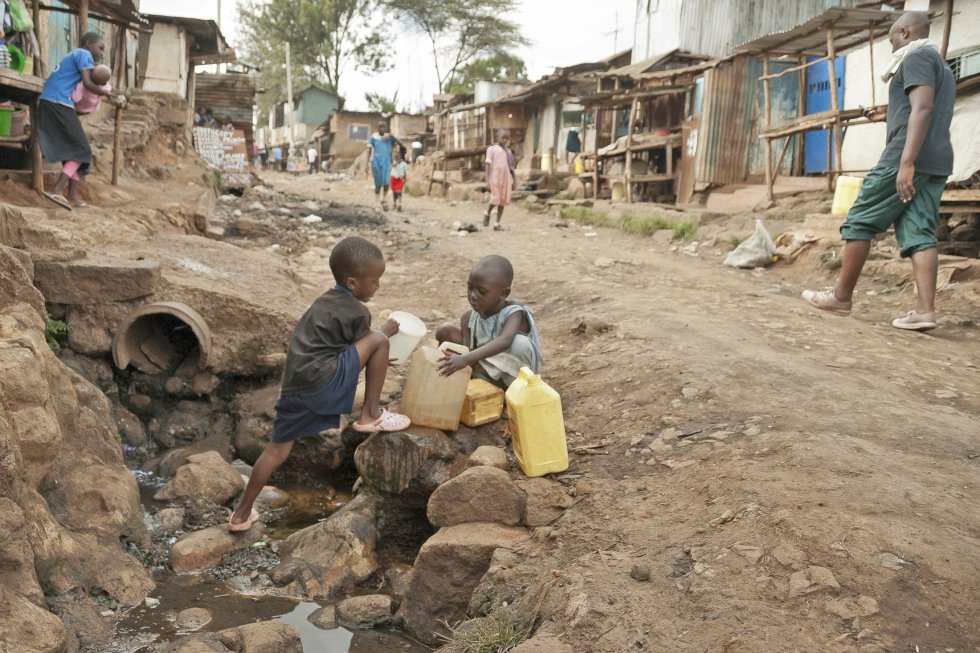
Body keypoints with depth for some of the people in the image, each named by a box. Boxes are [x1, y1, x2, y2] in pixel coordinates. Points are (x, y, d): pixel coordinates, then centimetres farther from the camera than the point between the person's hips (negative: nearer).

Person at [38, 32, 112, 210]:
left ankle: (73, 197, 12)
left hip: (47, 102, 9)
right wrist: (107, 93, 1)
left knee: (72, 149, 14)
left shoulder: (72, 55, 27)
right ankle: (57, 190, -16)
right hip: (59, 103, -9)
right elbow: (87, 83, -13)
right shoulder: (84, 54, 0)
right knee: (81, 150, -5)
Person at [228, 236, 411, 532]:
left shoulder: (325, 302, 23)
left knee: (279, 448, 17)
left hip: (293, 386, 9)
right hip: (323, 383, -9)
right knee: (379, 339, -3)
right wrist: (386, 330, 22)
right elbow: (362, 347, 7)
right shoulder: (357, 312, -5)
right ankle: (371, 416, 4)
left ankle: (241, 514, 23)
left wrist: (372, 362, 35)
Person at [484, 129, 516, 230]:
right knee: (495, 199, -10)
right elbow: (488, 164, -3)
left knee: (503, 201, 1)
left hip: (506, 177, 4)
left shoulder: (508, 151, 15)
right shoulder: (492, 148, 2)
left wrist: (514, 180, 15)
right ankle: (487, 214, 20)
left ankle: (497, 223, 6)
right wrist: (488, 179, -10)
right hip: (495, 176, -4)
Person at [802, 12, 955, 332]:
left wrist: (906, 162, -25)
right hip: (937, 163, 9)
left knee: (859, 222, -1)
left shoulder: (916, 56, -3)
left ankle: (841, 296, 4)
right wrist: (886, 113, 41)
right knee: (919, 235, -1)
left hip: (908, 158, -9)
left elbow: (922, 108, -17)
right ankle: (925, 310, -12)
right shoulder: (942, 67, 28)